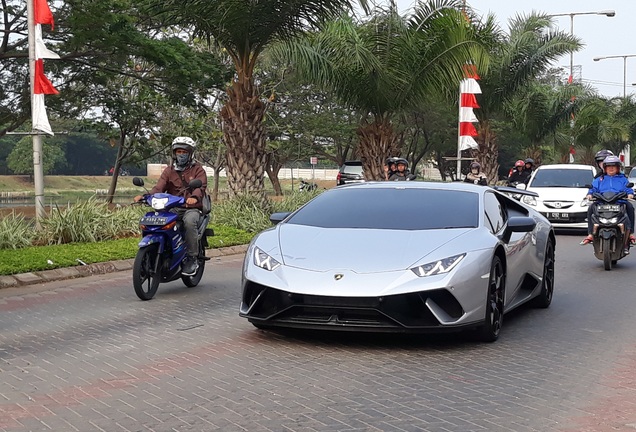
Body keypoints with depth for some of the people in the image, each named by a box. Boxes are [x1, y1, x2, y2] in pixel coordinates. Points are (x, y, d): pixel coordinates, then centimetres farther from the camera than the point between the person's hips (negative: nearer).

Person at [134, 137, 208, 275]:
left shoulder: (197, 169, 7)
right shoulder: (169, 170, 18)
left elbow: (201, 185, -12)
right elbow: (159, 187, 4)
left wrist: (194, 197, -36)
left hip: (192, 208, -3)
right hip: (172, 208, 4)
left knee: (189, 221, -37)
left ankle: (192, 258, -25)